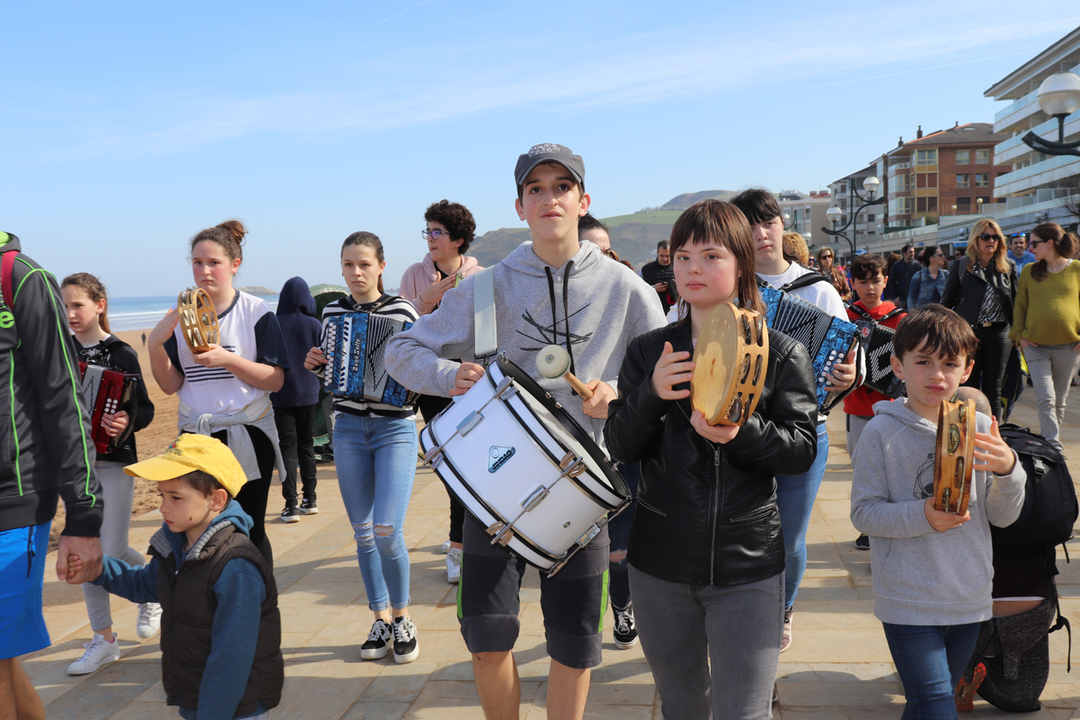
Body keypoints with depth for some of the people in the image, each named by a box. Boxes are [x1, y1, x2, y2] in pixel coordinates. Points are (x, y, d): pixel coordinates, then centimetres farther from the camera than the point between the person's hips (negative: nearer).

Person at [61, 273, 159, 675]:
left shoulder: (121, 354, -6)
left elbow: (146, 409, -7)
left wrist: (127, 422, -27)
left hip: (114, 463, -4)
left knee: (112, 551, -6)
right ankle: (104, 641, 17)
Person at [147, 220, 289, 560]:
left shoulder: (255, 311, -3)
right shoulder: (181, 315, 7)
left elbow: (275, 380, -9)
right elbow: (171, 385, 4)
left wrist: (227, 359, -22)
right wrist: (155, 345, -12)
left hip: (248, 436, -3)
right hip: (195, 434, 3)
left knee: (249, 530, 3)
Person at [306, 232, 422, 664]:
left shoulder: (402, 312, -5)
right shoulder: (333, 312, 7)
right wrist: (314, 364, -3)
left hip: (395, 429, -4)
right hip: (349, 429, 4)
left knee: (387, 531, -12)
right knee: (363, 533, 8)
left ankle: (402, 618, 11)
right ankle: (381, 621, 23)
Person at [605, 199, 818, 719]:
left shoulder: (782, 355, -2)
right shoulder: (648, 351, 3)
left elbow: (803, 448, -7)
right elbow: (620, 449, -2)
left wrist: (741, 434, -26)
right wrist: (652, 395, -20)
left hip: (748, 565, -2)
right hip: (660, 563, 3)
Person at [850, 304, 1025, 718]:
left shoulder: (980, 429, 0)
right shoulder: (882, 433, -10)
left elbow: (1003, 517, 3)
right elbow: (863, 513, -11)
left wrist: (1008, 470, -15)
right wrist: (923, 516, -26)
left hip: (969, 600, 4)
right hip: (908, 602, -4)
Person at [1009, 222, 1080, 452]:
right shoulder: (1029, 271, 8)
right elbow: (1020, 305, 12)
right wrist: (1019, 335, 2)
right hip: (1036, 346, 0)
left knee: (1059, 401, 10)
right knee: (1045, 399, -11)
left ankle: (1049, 441, 24)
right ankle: (1054, 448, -11)